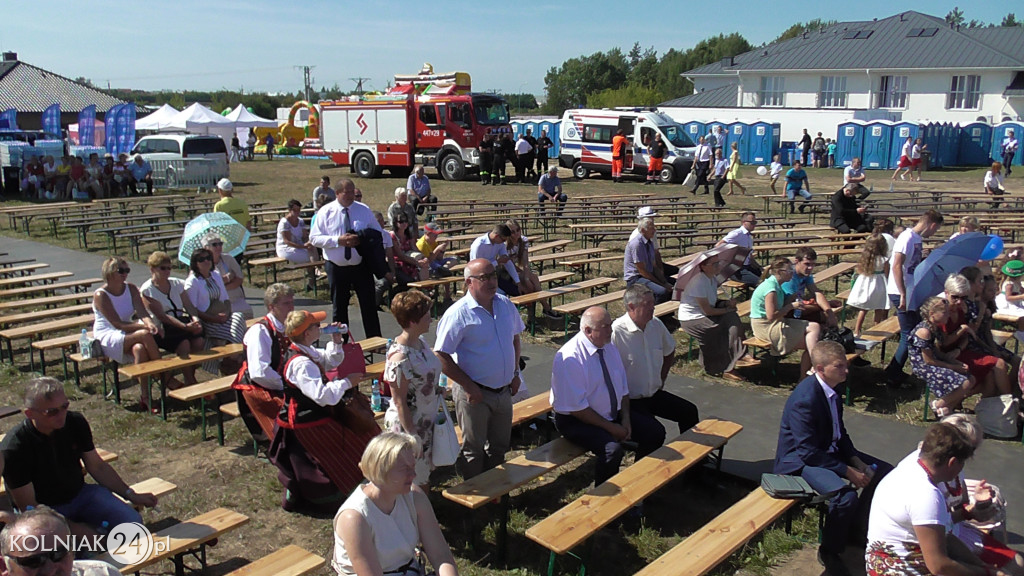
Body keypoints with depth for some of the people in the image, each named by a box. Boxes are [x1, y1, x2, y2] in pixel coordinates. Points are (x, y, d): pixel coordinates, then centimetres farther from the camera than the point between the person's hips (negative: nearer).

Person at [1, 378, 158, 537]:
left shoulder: (76, 423, -8)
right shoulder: (13, 449, -23)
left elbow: (97, 466, 6)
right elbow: (28, 506, -18)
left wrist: (130, 495, -1)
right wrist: (74, 529, -24)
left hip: (80, 493, 4)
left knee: (132, 522, -18)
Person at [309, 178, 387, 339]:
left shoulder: (364, 210, 3)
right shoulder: (326, 212, -2)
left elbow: (378, 233, 11)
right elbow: (314, 238, -7)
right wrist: (338, 240, -18)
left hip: (361, 266, 1)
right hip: (337, 268, 0)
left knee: (369, 305, 3)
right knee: (339, 308, 11)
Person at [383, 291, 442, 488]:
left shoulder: (421, 342, -1)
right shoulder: (399, 356, -27)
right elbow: (399, 401, -22)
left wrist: (437, 390, 2)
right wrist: (413, 436, -19)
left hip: (427, 421, 8)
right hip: (407, 425, -8)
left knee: (424, 480, 22)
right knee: (413, 485, 9)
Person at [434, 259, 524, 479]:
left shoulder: (505, 305, 2)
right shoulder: (459, 314, -19)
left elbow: (514, 337, 18)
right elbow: (442, 356, -19)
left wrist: (515, 373, 10)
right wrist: (469, 386, -19)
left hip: (503, 391, 6)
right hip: (475, 394, -6)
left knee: (499, 446, 20)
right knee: (474, 450, 10)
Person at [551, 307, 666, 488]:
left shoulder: (610, 347, 2)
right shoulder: (569, 359, -23)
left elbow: (623, 387, 10)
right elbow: (576, 408, -23)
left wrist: (625, 419, -4)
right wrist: (610, 427, -19)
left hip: (614, 412, 8)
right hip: (577, 420, -8)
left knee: (655, 432, -2)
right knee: (613, 449, -32)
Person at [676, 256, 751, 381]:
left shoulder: (712, 279, 8)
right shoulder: (699, 282, -23)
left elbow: (714, 302, 15)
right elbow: (707, 311, -23)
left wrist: (727, 302, -6)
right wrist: (727, 309, -11)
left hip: (704, 316, 9)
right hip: (691, 319, -9)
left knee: (732, 319, -11)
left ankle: (739, 355, -9)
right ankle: (726, 370, -9)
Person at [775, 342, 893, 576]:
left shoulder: (831, 390, -1)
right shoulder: (804, 399, -29)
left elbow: (839, 433, 11)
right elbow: (809, 453, -26)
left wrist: (857, 462, -3)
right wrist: (849, 472, -22)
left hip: (830, 450, 10)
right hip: (800, 461, -10)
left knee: (883, 471, 7)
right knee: (846, 496, -31)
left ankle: (856, 530, 23)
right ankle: (829, 552, -5)